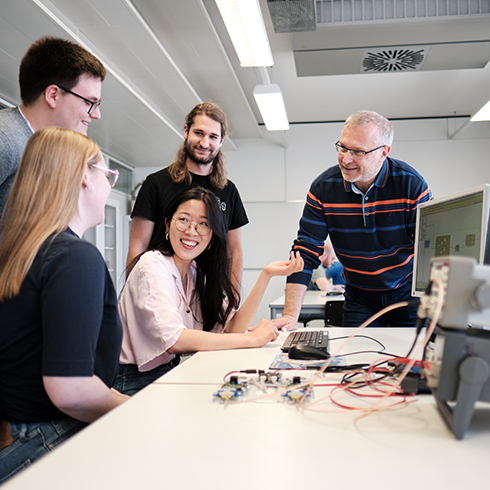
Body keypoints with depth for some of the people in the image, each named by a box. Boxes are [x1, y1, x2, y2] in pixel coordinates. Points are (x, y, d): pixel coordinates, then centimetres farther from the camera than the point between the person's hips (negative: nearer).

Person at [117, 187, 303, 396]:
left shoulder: (195, 272, 8)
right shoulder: (153, 266, -16)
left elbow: (230, 329, -3)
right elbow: (173, 340, -29)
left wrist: (266, 275, -10)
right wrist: (251, 339, -24)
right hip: (137, 383, -7)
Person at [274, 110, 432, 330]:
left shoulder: (411, 183, -17)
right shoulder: (323, 187, -12)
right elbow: (305, 251, -13)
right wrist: (291, 315, -21)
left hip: (408, 293, -1)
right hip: (359, 298, 2)